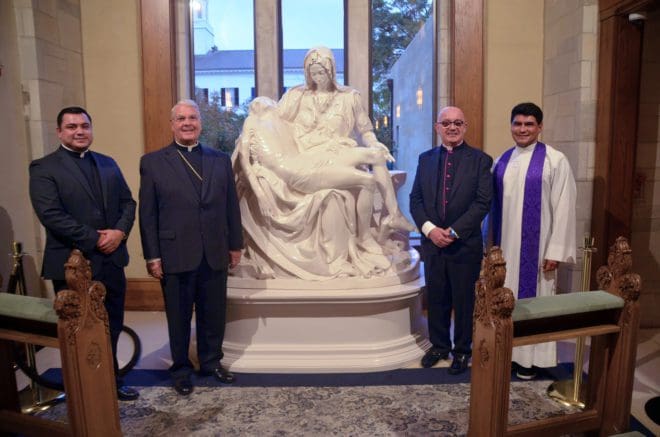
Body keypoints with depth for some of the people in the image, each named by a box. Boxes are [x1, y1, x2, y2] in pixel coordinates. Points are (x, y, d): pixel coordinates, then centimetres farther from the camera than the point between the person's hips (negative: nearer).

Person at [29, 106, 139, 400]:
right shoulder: (43, 168, -6)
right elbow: (51, 214, -16)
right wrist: (95, 240, -17)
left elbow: (127, 201, 9)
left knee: (112, 328, 14)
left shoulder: (108, 164, 12)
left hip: (112, 261, 5)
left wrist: (120, 231, -10)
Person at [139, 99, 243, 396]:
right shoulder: (153, 162, 0)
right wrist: (152, 256, -6)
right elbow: (147, 214, -2)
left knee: (214, 315, 14)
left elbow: (231, 206, 9)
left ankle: (211, 362, 35)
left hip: (215, 254, 3)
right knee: (178, 318, 12)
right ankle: (181, 370, 30)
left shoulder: (220, 160, 8)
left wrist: (235, 245, 8)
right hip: (175, 256, -2)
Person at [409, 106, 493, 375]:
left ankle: (462, 351, 27)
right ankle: (439, 345, 32)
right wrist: (429, 229, -11)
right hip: (432, 243, 3)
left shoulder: (480, 160, -2)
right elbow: (415, 199, 4)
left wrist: (454, 232, -16)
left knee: (464, 301, 9)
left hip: (465, 245, -3)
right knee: (436, 299, 13)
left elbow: (482, 202, -10)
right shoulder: (426, 159, 8)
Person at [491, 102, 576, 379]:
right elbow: (493, 205, 9)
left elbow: (563, 208, -9)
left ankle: (531, 357, 21)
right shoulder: (502, 161, 7)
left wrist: (555, 251, -13)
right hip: (504, 244, 4)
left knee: (532, 297, 6)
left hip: (536, 246, -4)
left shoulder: (555, 160, -7)